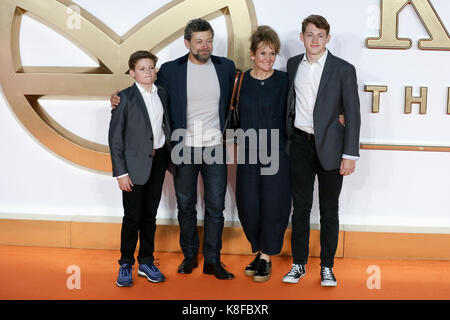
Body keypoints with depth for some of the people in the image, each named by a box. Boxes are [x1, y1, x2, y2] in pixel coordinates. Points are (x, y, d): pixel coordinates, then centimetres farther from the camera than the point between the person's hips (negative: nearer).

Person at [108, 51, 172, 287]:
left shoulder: (162, 94, 8)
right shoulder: (125, 97, -8)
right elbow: (115, 137, -8)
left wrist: (169, 156, 5)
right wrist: (120, 172, -12)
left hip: (158, 160, 5)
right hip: (135, 163, -5)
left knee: (150, 215, 12)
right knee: (132, 216, 2)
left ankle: (146, 262, 24)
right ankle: (125, 265, 17)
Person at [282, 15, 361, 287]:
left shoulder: (343, 69, -6)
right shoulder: (294, 64, 6)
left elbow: (353, 114, -7)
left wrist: (350, 155, -11)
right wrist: (288, 137, 11)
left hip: (329, 146, -3)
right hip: (300, 143, 3)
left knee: (329, 209, 7)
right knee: (301, 206, 8)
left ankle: (327, 266, 20)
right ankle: (299, 264, 21)